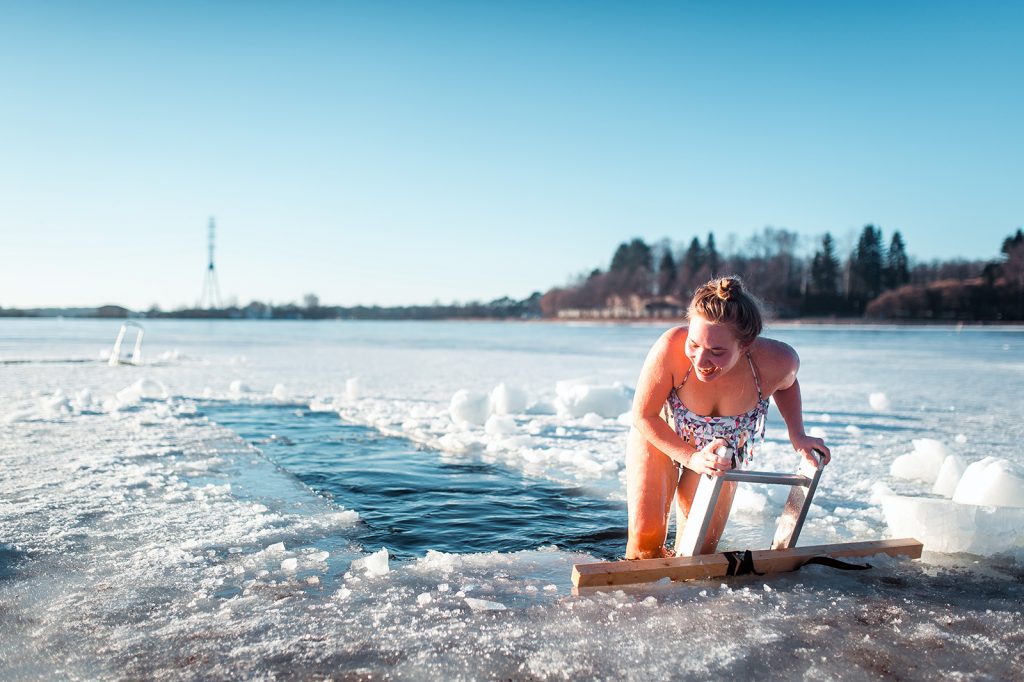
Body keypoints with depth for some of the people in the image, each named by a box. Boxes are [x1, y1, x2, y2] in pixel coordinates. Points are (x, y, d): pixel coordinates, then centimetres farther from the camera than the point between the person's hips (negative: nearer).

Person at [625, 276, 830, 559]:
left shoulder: (777, 361, -33)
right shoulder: (671, 347, -41)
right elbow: (643, 415, -24)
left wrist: (797, 435, -14)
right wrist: (692, 458, -30)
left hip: (721, 451, 2)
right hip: (660, 437, -2)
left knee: (699, 551, 4)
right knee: (645, 537, -15)